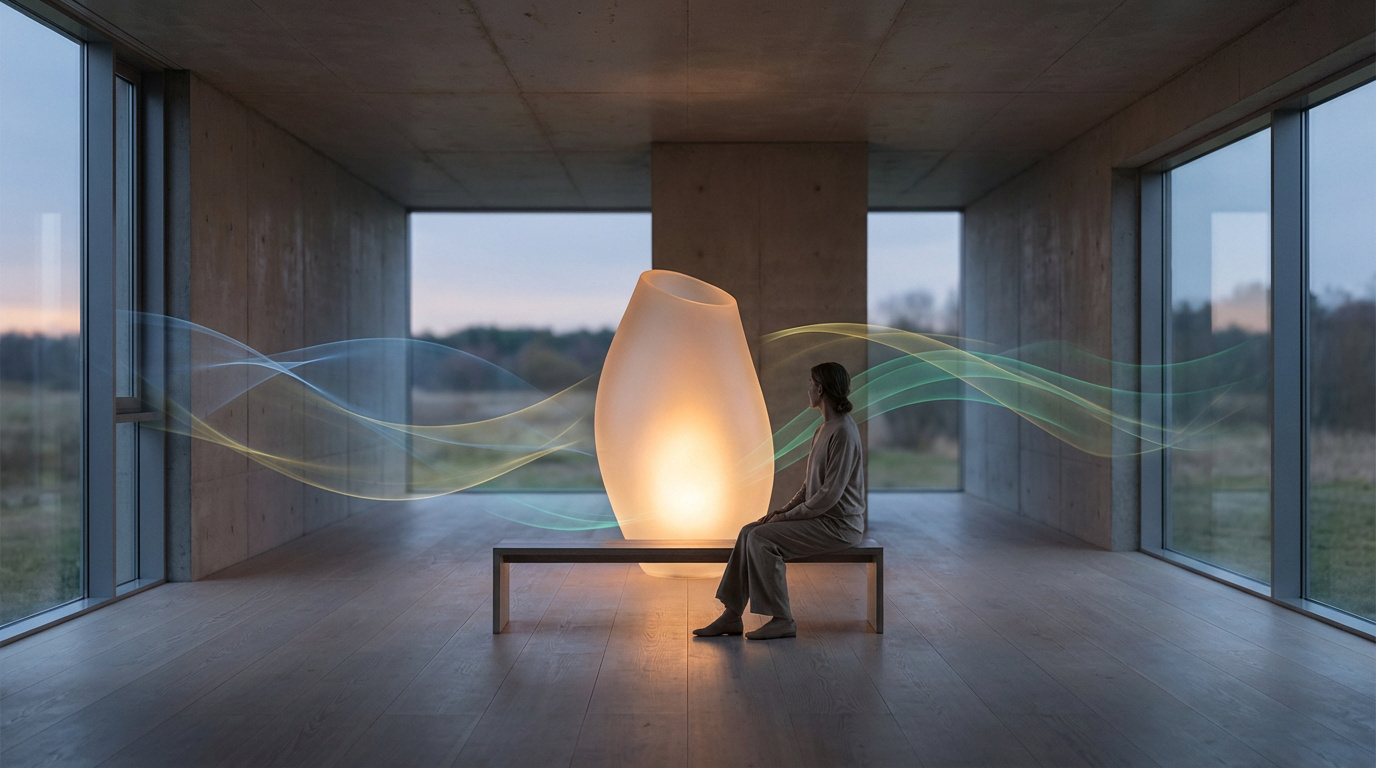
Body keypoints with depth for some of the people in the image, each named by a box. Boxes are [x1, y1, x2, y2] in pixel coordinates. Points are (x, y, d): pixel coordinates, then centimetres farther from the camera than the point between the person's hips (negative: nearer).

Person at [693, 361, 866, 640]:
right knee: (749, 531, -2)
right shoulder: (825, 428, 14)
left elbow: (830, 493, -23)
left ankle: (782, 620, -11)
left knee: (762, 538, -21)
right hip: (819, 515, 10)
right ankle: (732, 616, -2)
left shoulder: (843, 432, -19)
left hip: (839, 524, -10)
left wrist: (789, 515, -15)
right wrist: (785, 509, 6)